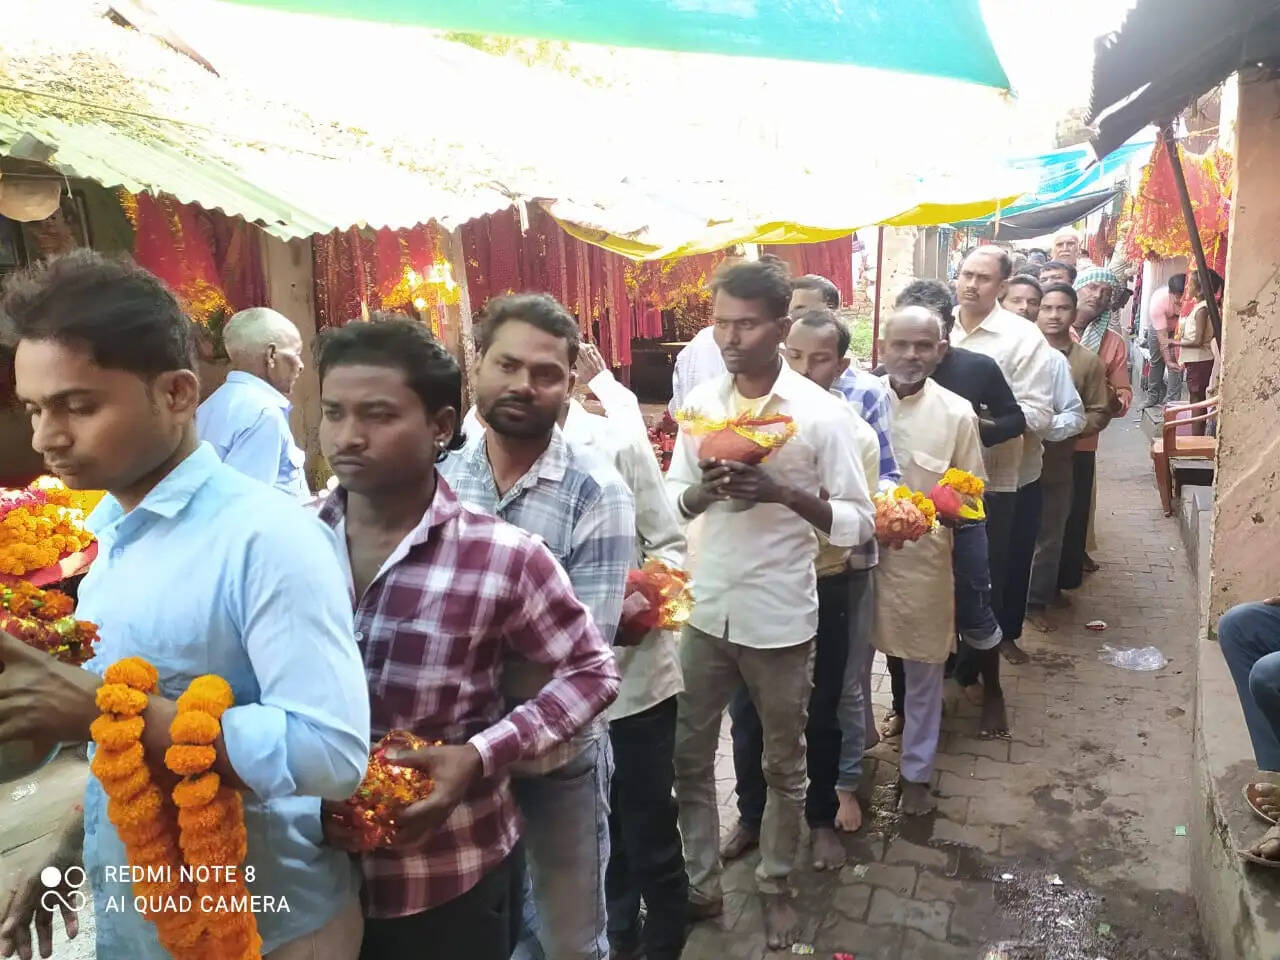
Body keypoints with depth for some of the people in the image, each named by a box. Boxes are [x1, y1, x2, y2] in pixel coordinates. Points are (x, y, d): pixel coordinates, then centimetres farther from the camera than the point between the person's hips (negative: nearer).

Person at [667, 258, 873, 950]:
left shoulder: (821, 413, -11)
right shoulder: (700, 402, 0)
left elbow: (859, 521, -9)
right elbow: (673, 501, 6)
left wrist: (782, 492, -24)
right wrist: (706, 488, -16)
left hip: (780, 617, -3)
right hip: (706, 609, 3)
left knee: (783, 763, 15)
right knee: (689, 754, 12)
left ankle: (775, 885, 38)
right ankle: (700, 883, 33)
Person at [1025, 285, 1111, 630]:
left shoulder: (1088, 362, 1)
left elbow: (1100, 412, 3)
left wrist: (1070, 427, -15)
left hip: (1057, 465, 2)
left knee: (1048, 539, 11)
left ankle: (1036, 602, 26)